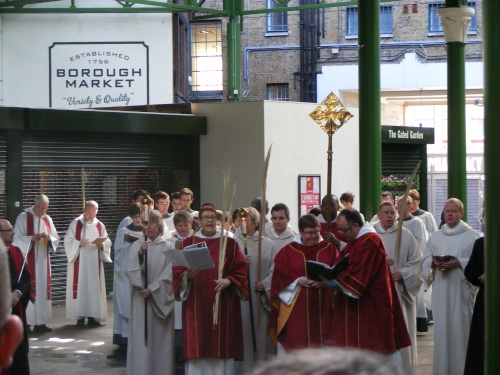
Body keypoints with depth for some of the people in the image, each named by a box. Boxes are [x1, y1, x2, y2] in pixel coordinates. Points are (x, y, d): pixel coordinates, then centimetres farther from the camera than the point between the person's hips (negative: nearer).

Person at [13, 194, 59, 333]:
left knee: (43, 289, 4)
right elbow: (17, 239, -8)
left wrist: (49, 238, -10)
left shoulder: (47, 219, 13)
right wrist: (32, 238, -23)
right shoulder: (23, 217, -3)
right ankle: (26, 323, -7)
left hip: (43, 261, 5)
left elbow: (56, 239, 12)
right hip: (28, 261, -5)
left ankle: (40, 322, 7)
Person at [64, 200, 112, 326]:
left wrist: (102, 244, -11)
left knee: (95, 286, 1)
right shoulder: (76, 223, 2)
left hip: (95, 262, 3)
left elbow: (108, 242, 11)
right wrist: (79, 243, -18)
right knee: (80, 286, -6)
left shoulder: (100, 226, 12)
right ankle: (80, 316, -3)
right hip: (79, 262, -3)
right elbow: (68, 240, -2)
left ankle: (93, 316, 5)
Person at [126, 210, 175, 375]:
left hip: (161, 298, 0)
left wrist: (153, 288, -11)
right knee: (140, 337, -3)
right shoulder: (136, 245, 4)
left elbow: (169, 274, -2)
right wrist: (139, 254, -19)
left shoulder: (168, 247, 3)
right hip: (140, 298, 0)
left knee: (160, 337, 1)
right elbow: (130, 270, -5)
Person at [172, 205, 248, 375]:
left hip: (223, 306, 0)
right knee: (197, 347, -3)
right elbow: (178, 272, 3)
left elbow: (241, 270, 3)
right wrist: (187, 275, -19)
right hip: (196, 306, 0)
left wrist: (228, 280, -15)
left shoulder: (230, 244, 8)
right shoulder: (187, 244, 9)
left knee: (222, 348, -2)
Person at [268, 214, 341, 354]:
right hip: (296, 308, -1)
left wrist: (326, 282, -15)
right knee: (297, 341, -4)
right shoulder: (288, 251, 8)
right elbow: (280, 274, 0)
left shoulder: (329, 249, 11)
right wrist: (298, 280, -14)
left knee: (322, 343, -1)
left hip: (323, 307, 1)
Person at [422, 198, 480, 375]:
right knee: (441, 328, 2)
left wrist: (459, 263, -17)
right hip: (440, 289, 3)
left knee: (461, 327, -4)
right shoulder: (435, 237, 14)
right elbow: (425, 260, 14)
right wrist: (434, 263, -7)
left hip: (461, 289, -3)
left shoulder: (472, 236, 1)